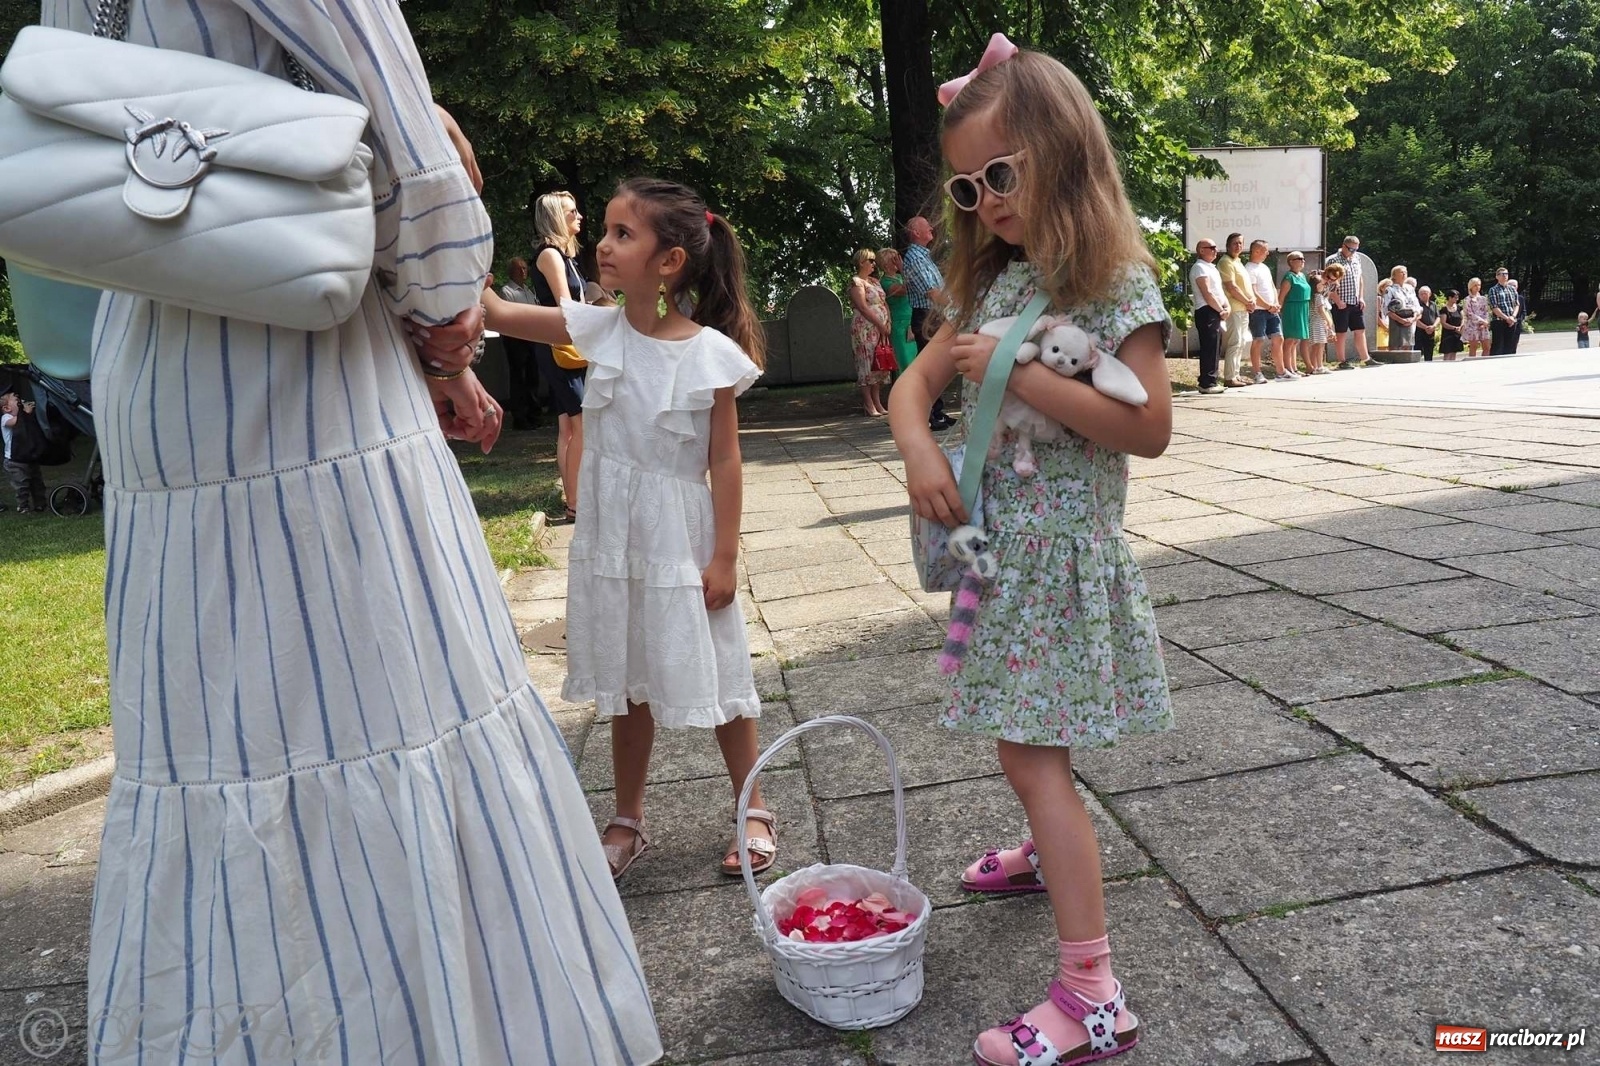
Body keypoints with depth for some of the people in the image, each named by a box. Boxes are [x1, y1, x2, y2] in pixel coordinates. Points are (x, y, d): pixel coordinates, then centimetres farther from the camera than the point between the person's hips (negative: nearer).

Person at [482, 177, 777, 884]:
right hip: (611, 537, 4)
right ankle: (628, 822, 33)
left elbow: (725, 462, -11)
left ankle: (753, 813, 29)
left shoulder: (711, 353, -13)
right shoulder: (600, 329, -3)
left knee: (717, 679, 9)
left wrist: (723, 558, -11)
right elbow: (498, 313, -9)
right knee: (628, 688, 16)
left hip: (681, 541, -4)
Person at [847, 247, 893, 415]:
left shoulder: (875, 281, 19)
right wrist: (880, 324, -16)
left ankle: (878, 403, 9)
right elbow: (863, 307, -15)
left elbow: (884, 302, 19)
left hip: (881, 329, 8)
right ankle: (869, 406, -6)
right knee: (867, 364, -7)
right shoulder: (856, 281, -6)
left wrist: (888, 323, 4)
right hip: (865, 328, -8)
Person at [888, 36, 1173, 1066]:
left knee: (1035, 753, -10)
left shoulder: (1120, 285, -12)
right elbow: (914, 383, 8)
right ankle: (1051, 847, 49)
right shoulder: (994, 284, 9)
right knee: (1020, 738, 21)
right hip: (995, 545, 7)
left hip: (1067, 551, -7)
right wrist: (921, 452, -13)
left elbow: (1150, 429, -19)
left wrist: (1020, 374, -23)